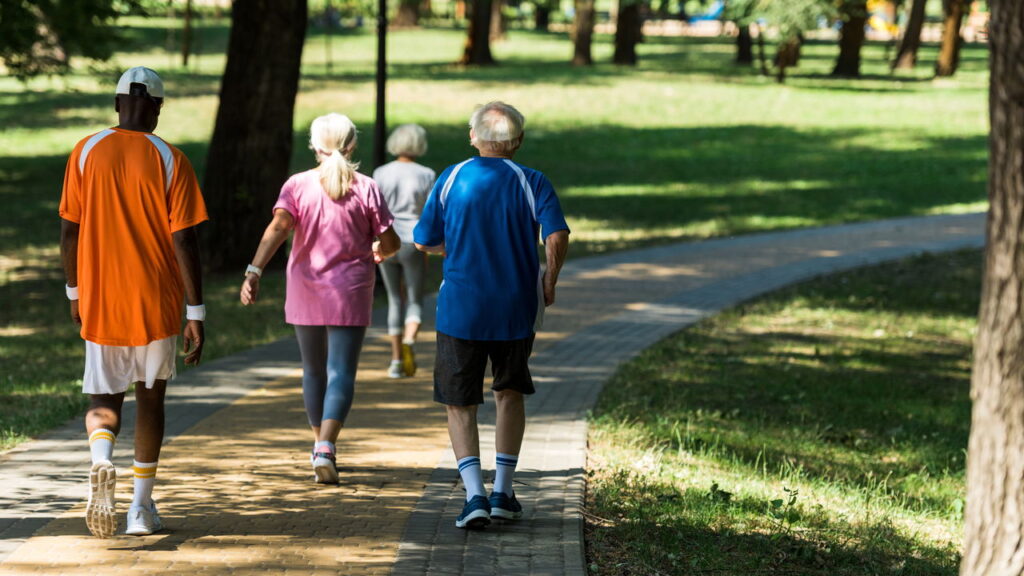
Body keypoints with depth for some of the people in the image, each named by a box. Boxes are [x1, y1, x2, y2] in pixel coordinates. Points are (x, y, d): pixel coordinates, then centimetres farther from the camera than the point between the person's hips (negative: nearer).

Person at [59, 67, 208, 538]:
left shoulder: (86, 153, -1)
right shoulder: (170, 160, -6)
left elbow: (69, 231, 2)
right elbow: (184, 241, -10)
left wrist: (74, 292, 16)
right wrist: (196, 314, -6)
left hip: (100, 303, 1)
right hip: (157, 304, -1)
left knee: (104, 400, 10)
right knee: (150, 397, 16)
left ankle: (101, 462, -23)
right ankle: (141, 507, 16)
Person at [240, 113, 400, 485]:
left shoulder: (298, 185, -2)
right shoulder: (365, 189, -3)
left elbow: (278, 228, -18)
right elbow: (390, 242, -1)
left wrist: (254, 272, -25)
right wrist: (378, 252, 23)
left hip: (305, 292, 2)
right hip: (350, 292, -2)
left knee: (314, 370, 18)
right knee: (341, 373, -6)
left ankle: (321, 445, 32)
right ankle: (325, 448, -26)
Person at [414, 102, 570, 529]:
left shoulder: (450, 180, -1)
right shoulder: (531, 183, -4)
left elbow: (424, 242, 5)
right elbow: (557, 237, -17)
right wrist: (550, 281, 0)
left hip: (460, 310, -1)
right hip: (516, 310, 1)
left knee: (459, 404, 7)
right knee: (510, 393, 21)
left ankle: (475, 494, -10)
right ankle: (503, 491, 18)